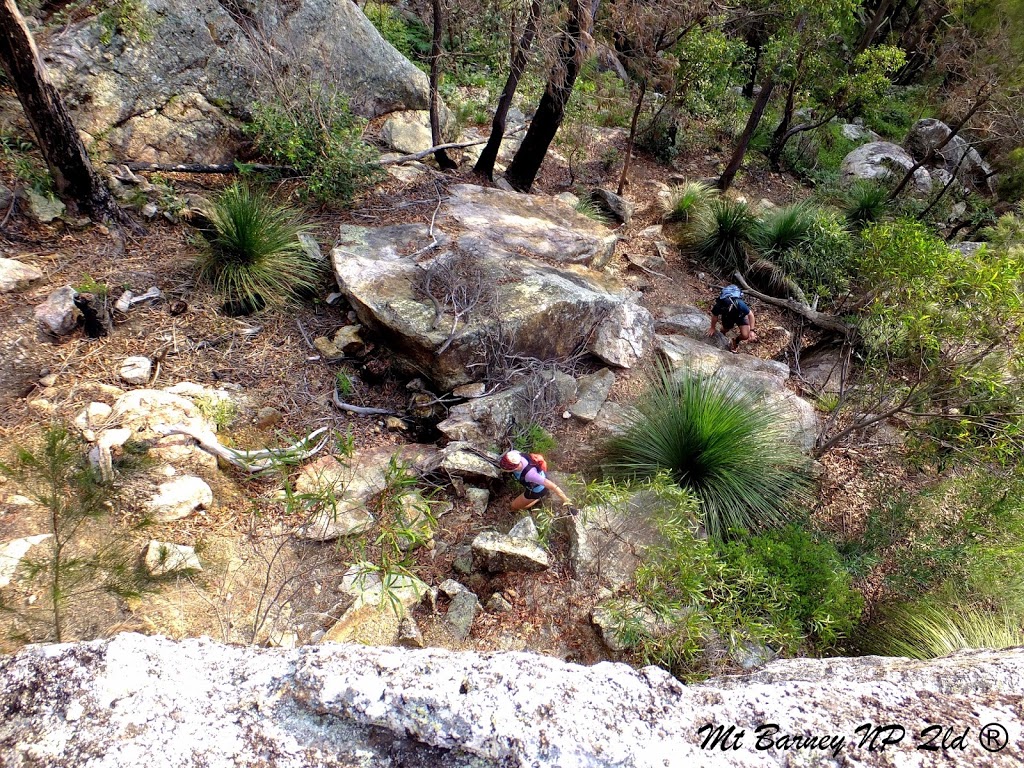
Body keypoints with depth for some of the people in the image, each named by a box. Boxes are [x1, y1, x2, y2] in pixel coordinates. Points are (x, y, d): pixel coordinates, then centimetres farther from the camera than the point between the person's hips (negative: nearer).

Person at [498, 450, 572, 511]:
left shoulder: (529, 474, -50)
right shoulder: (515, 455, -33)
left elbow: (550, 485, -42)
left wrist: (565, 499, -32)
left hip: (537, 490, -6)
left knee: (514, 507, 12)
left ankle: (539, 497, 24)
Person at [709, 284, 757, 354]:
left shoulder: (740, 304, -44)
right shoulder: (718, 306, -39)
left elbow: (750, 315, -26)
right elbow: (714, 316, -15)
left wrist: (752, 330, -26)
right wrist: (713, 328, 0)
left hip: (740, 315, -1)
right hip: (727, 317, 1)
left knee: (745, 335, -15)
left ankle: (736, 341, 18)